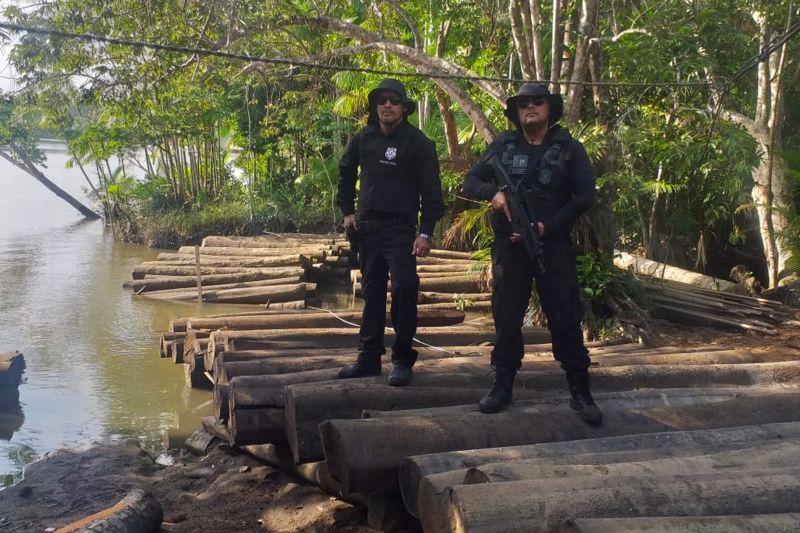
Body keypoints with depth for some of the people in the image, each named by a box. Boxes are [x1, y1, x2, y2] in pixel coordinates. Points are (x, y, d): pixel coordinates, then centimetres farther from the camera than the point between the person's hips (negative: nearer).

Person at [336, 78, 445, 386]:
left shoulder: (418, 143, -6)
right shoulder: (363, 139, 7)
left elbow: (431, 191, -8)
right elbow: (346, 173, 23)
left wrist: (426, 233, -14)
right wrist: (347, 211, 13)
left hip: (401, 230, -5)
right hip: (367, 228, 5)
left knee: (403, 288, -17)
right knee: (372, 293, 12)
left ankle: (402, 359, -4)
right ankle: (369, 358, 22)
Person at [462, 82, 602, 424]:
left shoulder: (569, 148, 3)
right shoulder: (503, 146, 8)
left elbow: (585, 196, -3)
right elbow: (470, 183, 5)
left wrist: (546, 226, -14)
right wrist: (494, 192, -18)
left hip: (553, 245, -1)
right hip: (509, 246, 2)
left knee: (565, 319, 0)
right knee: (506, 317, 6)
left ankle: (580, 392, 8)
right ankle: (502, 386, 17)